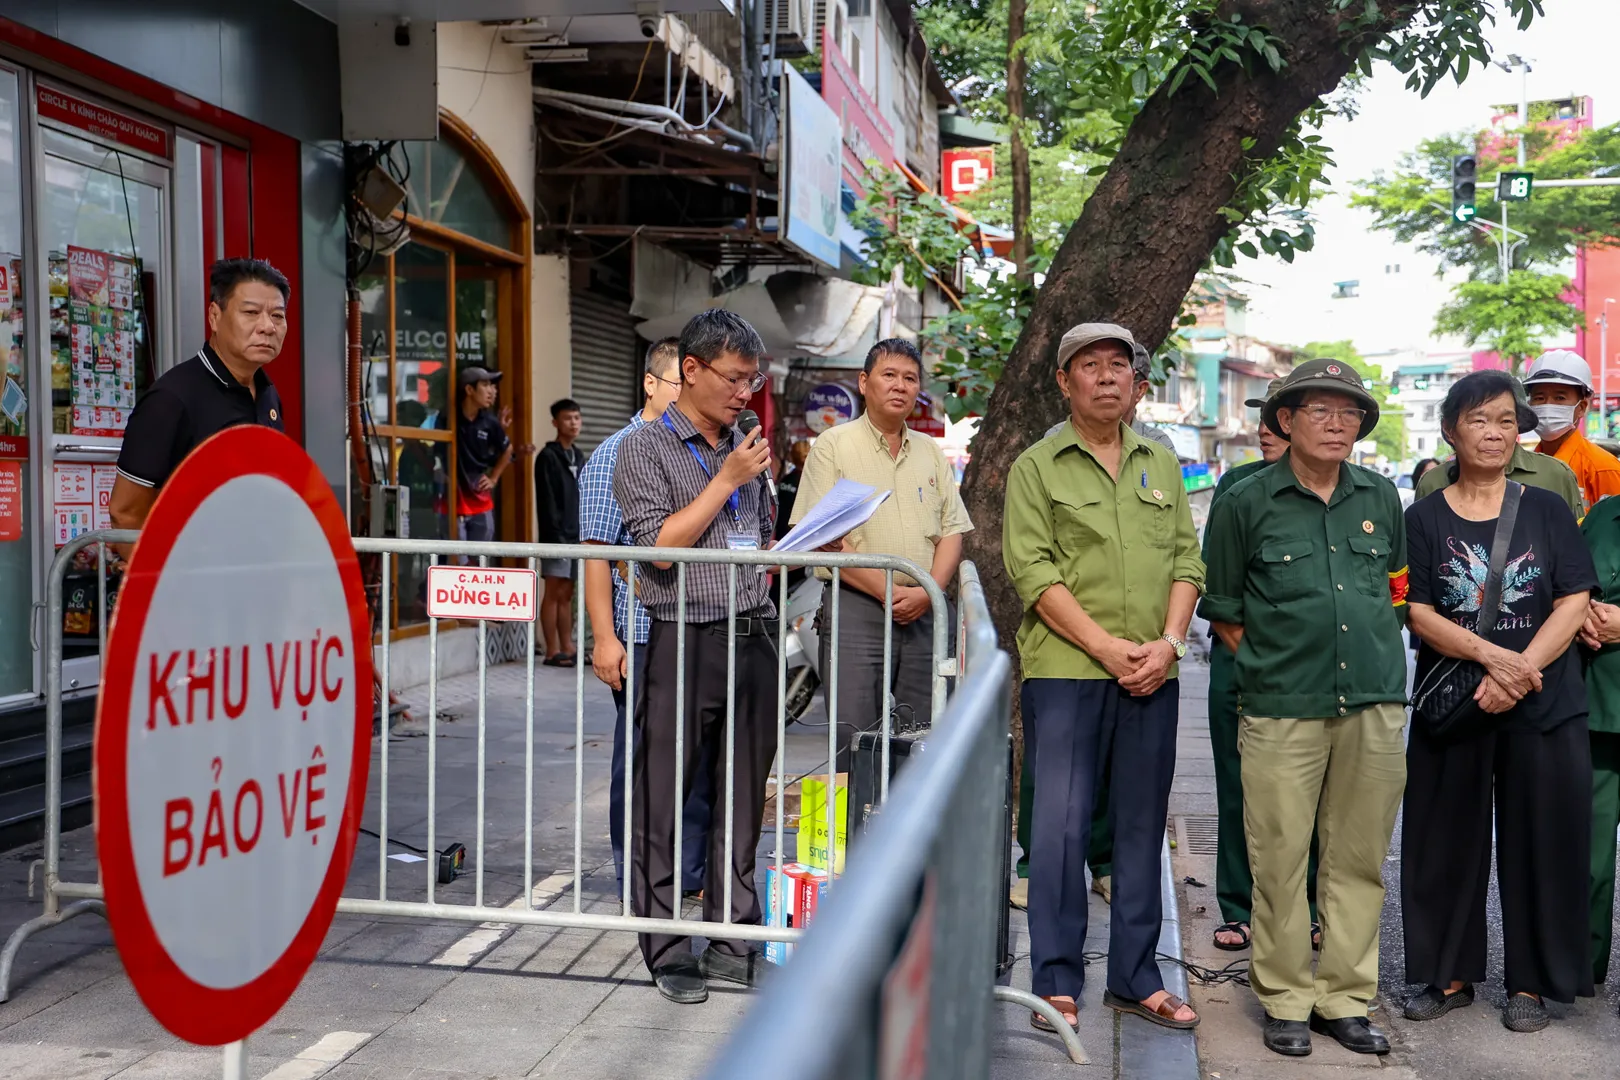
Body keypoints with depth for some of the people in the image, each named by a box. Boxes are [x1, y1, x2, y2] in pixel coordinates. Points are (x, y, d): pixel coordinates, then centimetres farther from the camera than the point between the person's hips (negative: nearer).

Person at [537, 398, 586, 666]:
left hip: (577, 536, 7)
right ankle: (552, 652, -1)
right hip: (557, 536, -7)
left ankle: (567, 649, 12)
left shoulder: (578, 456, 16)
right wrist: (556, 536, -18)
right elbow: (546, 502, -13)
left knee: (567, 594, 9)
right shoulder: (548, 456, -7)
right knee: (554, 593, -4)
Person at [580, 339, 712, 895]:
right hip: (644, 634, -6)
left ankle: (691, 873, 23)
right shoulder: (616, 454, -4)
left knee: (702, 757, 10)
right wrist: (604, 637, -16)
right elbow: (596, 553, -10)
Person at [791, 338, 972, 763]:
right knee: (853, 742, -8)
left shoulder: (931, 453, 17)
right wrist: (886, 590, -12)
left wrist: (927, 592, -6)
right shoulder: (834, 446, 2)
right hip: (854, 607, -4)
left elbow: (952, 532, 12)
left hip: (924, 613, 5)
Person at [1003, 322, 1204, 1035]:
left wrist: (1168, 642, -6)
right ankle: (1055, 985, 7)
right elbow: (1032, 570, -8)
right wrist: (1105, 646, -15)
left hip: (1152, 677, 5)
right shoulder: (1036, 467, 2)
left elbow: (1186, 560, 11)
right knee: (1060, 828, -4)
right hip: (1065, 673, -4)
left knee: (1141, 828, 10)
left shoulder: (1162, 466, 15)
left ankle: (1134, 978, 21)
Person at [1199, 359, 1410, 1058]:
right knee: (1280, 858, 0)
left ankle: (1345, 999, 22)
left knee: (1359, 857, 9)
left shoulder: (1381, 498, 12)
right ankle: (1286, 1000, 15)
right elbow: (1222, 609, 6)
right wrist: (1270, 663, 0)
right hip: (1281, 710, -3)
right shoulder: (1246, 503, 0)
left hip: (1374, 704, 4)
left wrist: (1379, 657, 14)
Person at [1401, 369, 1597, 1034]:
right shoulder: (1425, 519, 4)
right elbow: (1419, 614, -4)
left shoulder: (1546, 511, 5)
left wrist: (1521, 669, -17)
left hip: (1544, 707, 0)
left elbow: (1574, 603, -3)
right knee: (1449, 840, 6)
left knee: (1538, 841, 4)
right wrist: (1491, 656, -20)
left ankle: (1530, 982, 19)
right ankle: (1450, 975, 21)